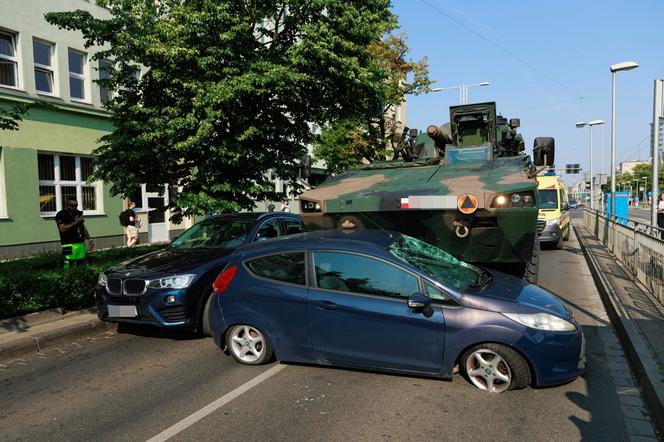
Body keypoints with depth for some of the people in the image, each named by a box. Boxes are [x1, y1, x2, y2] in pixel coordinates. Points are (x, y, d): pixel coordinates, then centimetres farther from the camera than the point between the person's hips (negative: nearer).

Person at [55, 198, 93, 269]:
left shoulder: (78, 213, 18)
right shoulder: (61, 215, -3)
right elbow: (63, 229, -15)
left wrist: (89, 239, 22)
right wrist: (76, 222, -16)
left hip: (81, 244, 6)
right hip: (69, 245, -6)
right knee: (70, 268, -12)